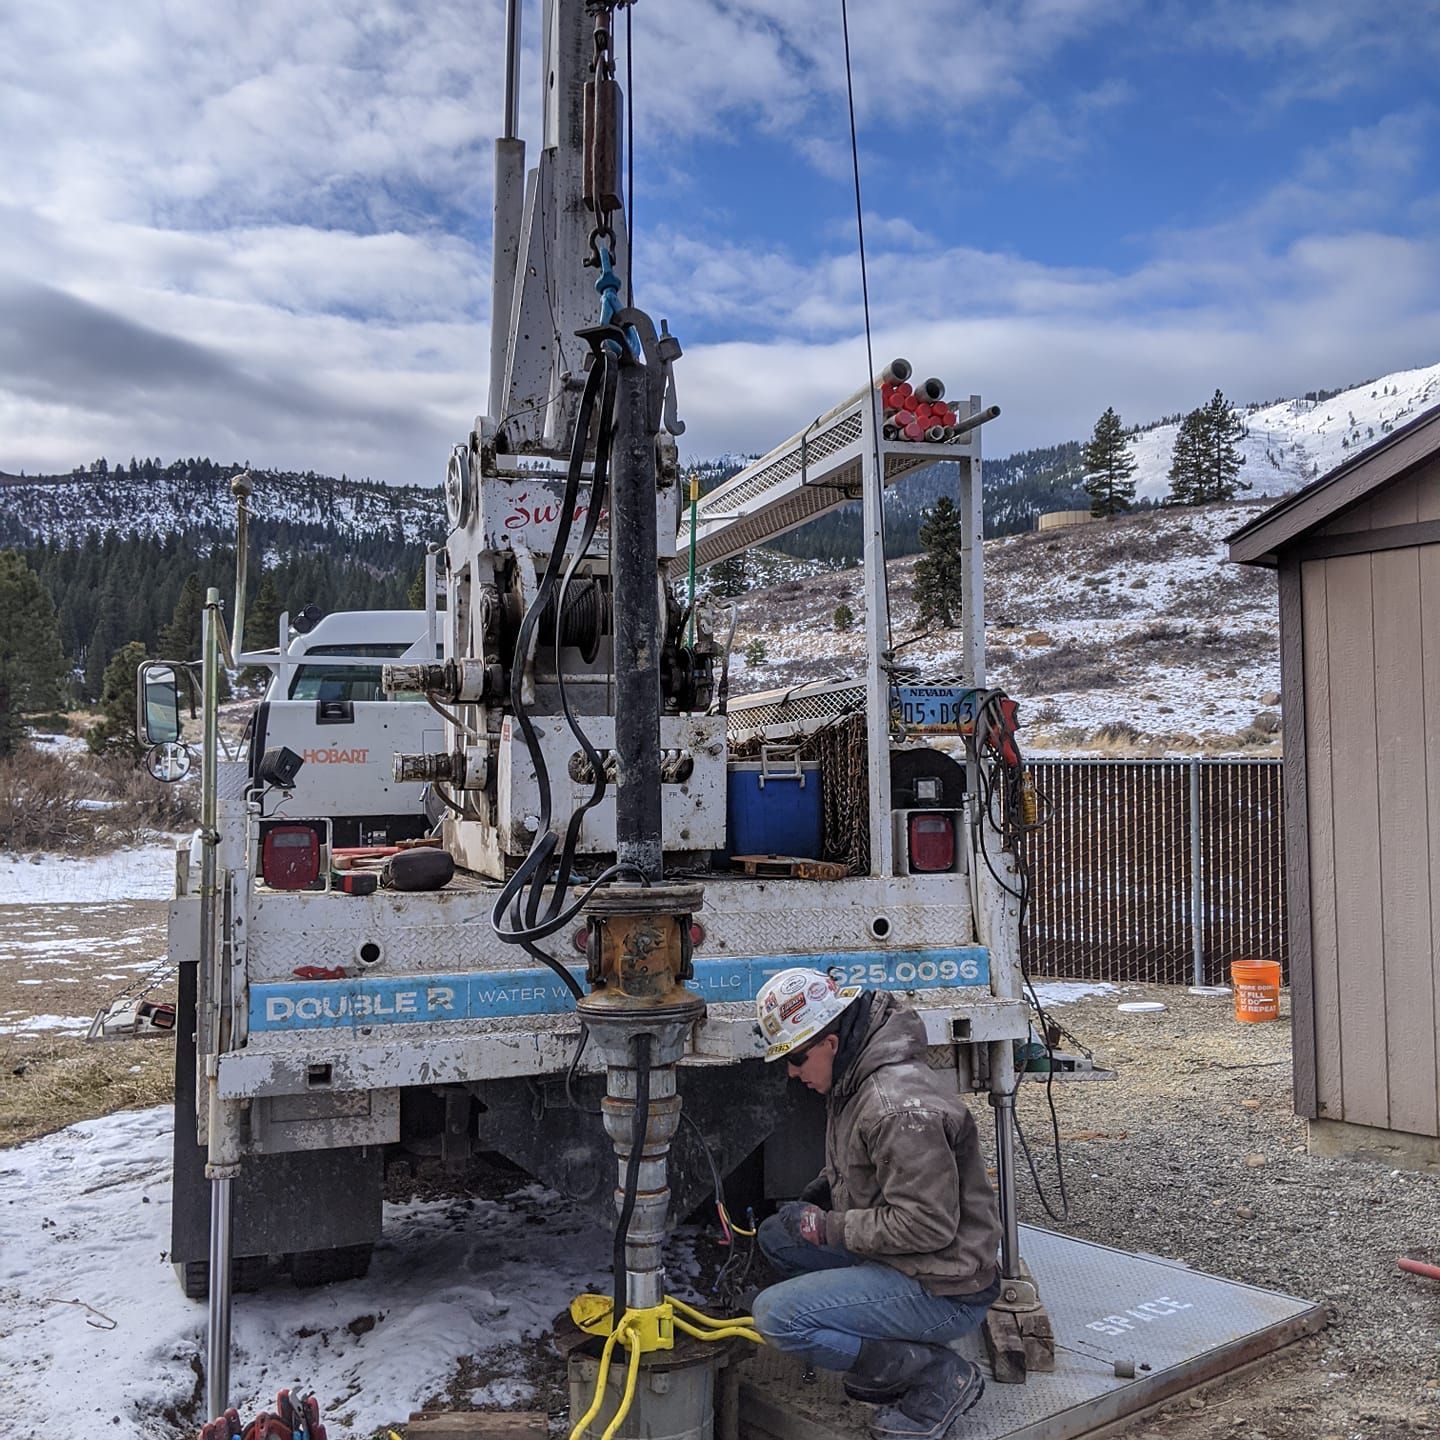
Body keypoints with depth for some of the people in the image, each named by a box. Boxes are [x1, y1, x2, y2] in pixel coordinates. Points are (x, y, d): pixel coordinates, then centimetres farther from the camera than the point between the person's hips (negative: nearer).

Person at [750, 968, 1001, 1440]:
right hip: (894, 1260, 10)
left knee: (776, 1316, -18)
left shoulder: (899, 1107, -26)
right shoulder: (855, 1082, 6)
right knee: (776, 1236, 14)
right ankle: (891, 1364, 12)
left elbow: (927, 1223, -25)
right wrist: (820, 1193, 7)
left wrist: (828, 1227, -16)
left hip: (944, 1291, -10)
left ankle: (941, 1377, -5)